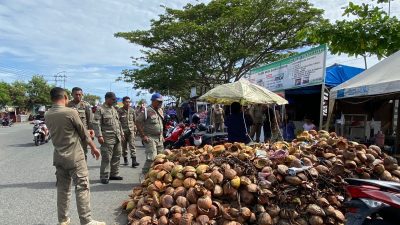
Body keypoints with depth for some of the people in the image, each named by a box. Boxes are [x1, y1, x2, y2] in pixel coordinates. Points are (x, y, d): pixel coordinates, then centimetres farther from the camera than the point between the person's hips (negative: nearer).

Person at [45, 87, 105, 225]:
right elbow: (83, 132, -6)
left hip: (58, 156, 6)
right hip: (74, 156, -6)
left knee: (62, 188, 15)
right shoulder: (71, 112, -15)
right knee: (82, 187, -1)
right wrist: (93, 147, 8)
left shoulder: (47, 115, 2)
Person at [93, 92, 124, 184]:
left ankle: (114, 174, 24)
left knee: (116, 157, 12)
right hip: (107, 138, -7)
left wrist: (121, 133, 21)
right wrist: (99, 135, -20)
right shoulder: (100, 109, -6)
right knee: (106, 158, -3)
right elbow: (96, 123, -13)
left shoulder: (114, 109, 18)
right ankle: (104, 177, 8)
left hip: (117, 138, 8)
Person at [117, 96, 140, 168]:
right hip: (123, 131, -1)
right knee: (124, 146, 10)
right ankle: (125, 159, 26)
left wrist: (134, 128, 10)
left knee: (132, 145, -8)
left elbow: (134, 120, 14)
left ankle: (134, 161, -12)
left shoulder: (132, 110, 7)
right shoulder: (119, 110, -4)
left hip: (131, 130, 1)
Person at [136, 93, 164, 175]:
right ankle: (145, 174, 3)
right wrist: (143, 136, -14)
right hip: (150, 138, -7)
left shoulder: (160, 110, 13)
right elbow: (138, 122, -12)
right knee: (152, 158, -12)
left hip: (159, 138, 8)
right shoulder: (147, 111, -10)